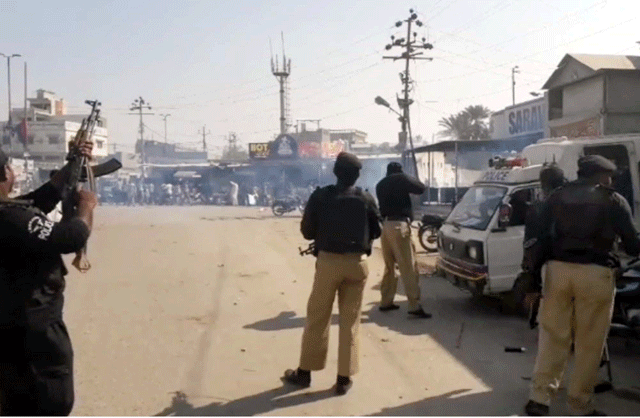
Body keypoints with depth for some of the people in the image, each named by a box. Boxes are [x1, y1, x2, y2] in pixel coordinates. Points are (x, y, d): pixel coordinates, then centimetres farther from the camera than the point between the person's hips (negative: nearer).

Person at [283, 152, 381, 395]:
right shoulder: (366, 199, 1)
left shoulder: (320, 197, -5)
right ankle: (344, 378, 11)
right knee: (350, 321, 8)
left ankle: (305, 371, 20)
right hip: (357, 262, 2)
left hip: (328, 261, -1)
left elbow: (307, 231, 0)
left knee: (317, 318, 10)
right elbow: (376, 231, 9)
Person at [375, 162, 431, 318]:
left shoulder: (380, 185, 20)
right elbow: (421, 188, -1)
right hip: (399, 225, -7)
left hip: (385, 225, 7)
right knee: (408, 267, -8)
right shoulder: (401, 179, 0)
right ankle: (414, 306, -12)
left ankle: (386, 302, 19)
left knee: (389, 266, 17)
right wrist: (409, 180, 16)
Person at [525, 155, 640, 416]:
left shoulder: (557, 196, 12)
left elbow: (540, 236, 7)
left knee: (552, 336, 11)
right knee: (589, 343, 7)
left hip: (558, 269, 3)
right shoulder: (614, 201, 3)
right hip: (595, 273, -3)